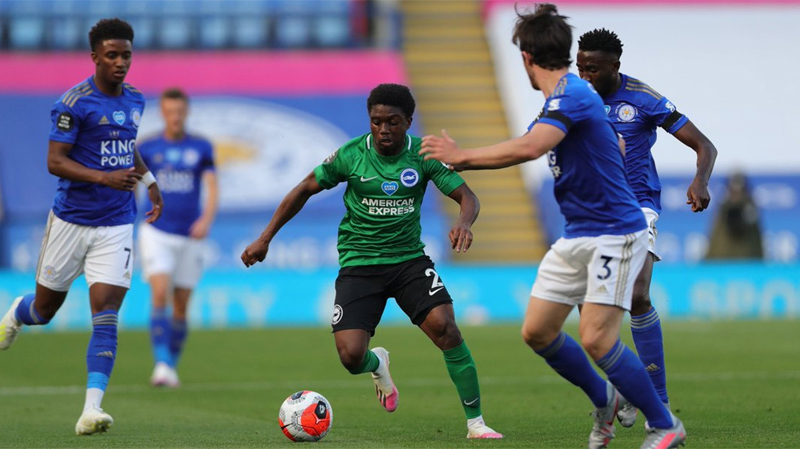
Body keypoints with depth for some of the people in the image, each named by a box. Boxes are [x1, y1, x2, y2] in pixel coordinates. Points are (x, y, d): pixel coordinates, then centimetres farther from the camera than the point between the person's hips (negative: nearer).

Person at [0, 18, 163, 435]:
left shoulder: (135, 100, 7)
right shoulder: (75, 102, -13)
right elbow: (55, 161, -16)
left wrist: (149, 180, 15)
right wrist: (105, 178, -27)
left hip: (116, 226, 3)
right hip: (71, 221, -3)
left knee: (105, 317, -11)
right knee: (45, 308, 13)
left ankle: (92, 408, -16)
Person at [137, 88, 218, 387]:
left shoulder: (201, 148, 4)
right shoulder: (147, 149, 2)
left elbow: (212, 187, -3)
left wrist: (206, 219, -20)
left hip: (190, 236, 2)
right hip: (156, 232, -2)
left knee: (181, 307, 6)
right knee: (160, 295, -19)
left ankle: (172, 368, 20)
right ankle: (162, 364, -23)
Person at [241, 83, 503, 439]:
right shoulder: (351, 155, -6)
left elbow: (467, 197, -7)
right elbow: (304, 190, 5)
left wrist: (464, 223, -31)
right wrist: (265, 239, 4)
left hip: (409, 259, 0)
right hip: (358, 263, 0)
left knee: (444, 326, -25)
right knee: (351, 357, -15)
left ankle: (475, 422, -12)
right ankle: (377, 364, 27)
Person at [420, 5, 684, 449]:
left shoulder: (571, 95, -19)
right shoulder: (567, 95, 12)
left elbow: (529, 147, -35)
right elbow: (617, 148, 25)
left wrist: (463, 156, -27)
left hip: (614, 234, -10)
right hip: (576, 236, 10)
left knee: (596, 339, -16)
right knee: (536, 331, 6)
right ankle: (604, 400, 26)